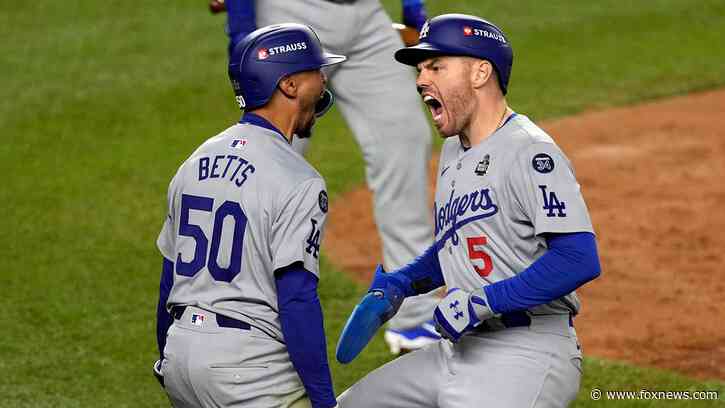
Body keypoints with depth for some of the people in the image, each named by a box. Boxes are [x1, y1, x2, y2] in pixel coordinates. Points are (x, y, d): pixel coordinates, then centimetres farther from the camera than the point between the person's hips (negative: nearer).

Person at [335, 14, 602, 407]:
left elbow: (580, 259, -24)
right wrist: (399, 284, 13)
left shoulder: (529, 151, -15)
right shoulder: (453, 151, 16)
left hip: (526, 356, -10)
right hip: (459, 347, 10)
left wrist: (483, 301, -24)